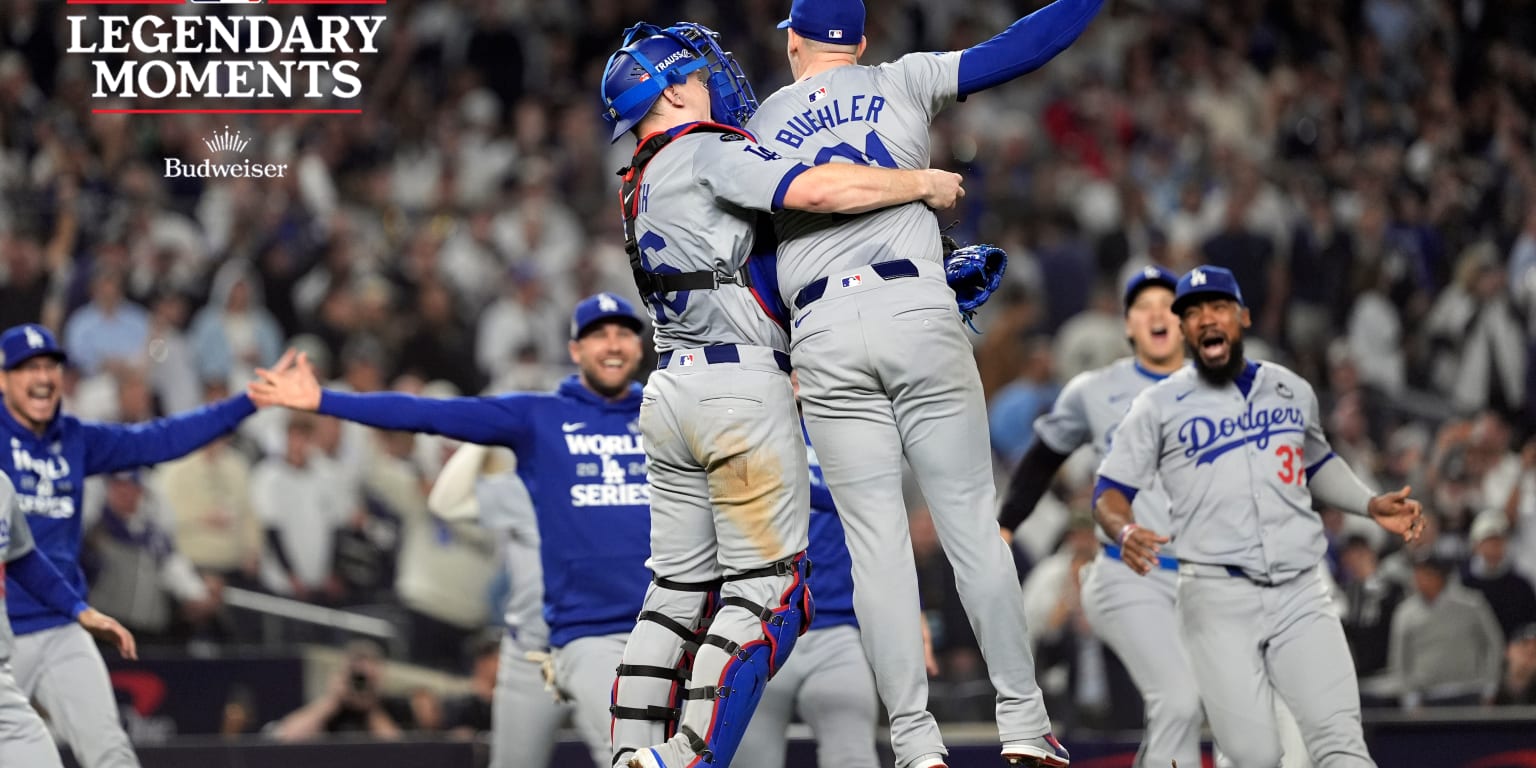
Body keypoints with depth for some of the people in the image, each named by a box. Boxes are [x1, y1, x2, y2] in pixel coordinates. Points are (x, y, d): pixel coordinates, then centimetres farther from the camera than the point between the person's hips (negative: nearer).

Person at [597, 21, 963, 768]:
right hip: (741, 391, -9)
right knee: (768, 592, -6)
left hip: (673, 390, 9)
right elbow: (818, 191, -21)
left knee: (680, 587, 11)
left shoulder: (645, 186, 20)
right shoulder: (707, 154, -8)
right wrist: (922, 184, -7)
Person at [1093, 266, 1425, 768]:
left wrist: (1371, 505, 14)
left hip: (1300, 595, 2)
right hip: (1217, 595, -2)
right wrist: (1125, 530, -19)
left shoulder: (1294, 392, 15)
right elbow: (1109, 492, 4)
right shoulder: (1159, 406, 5)